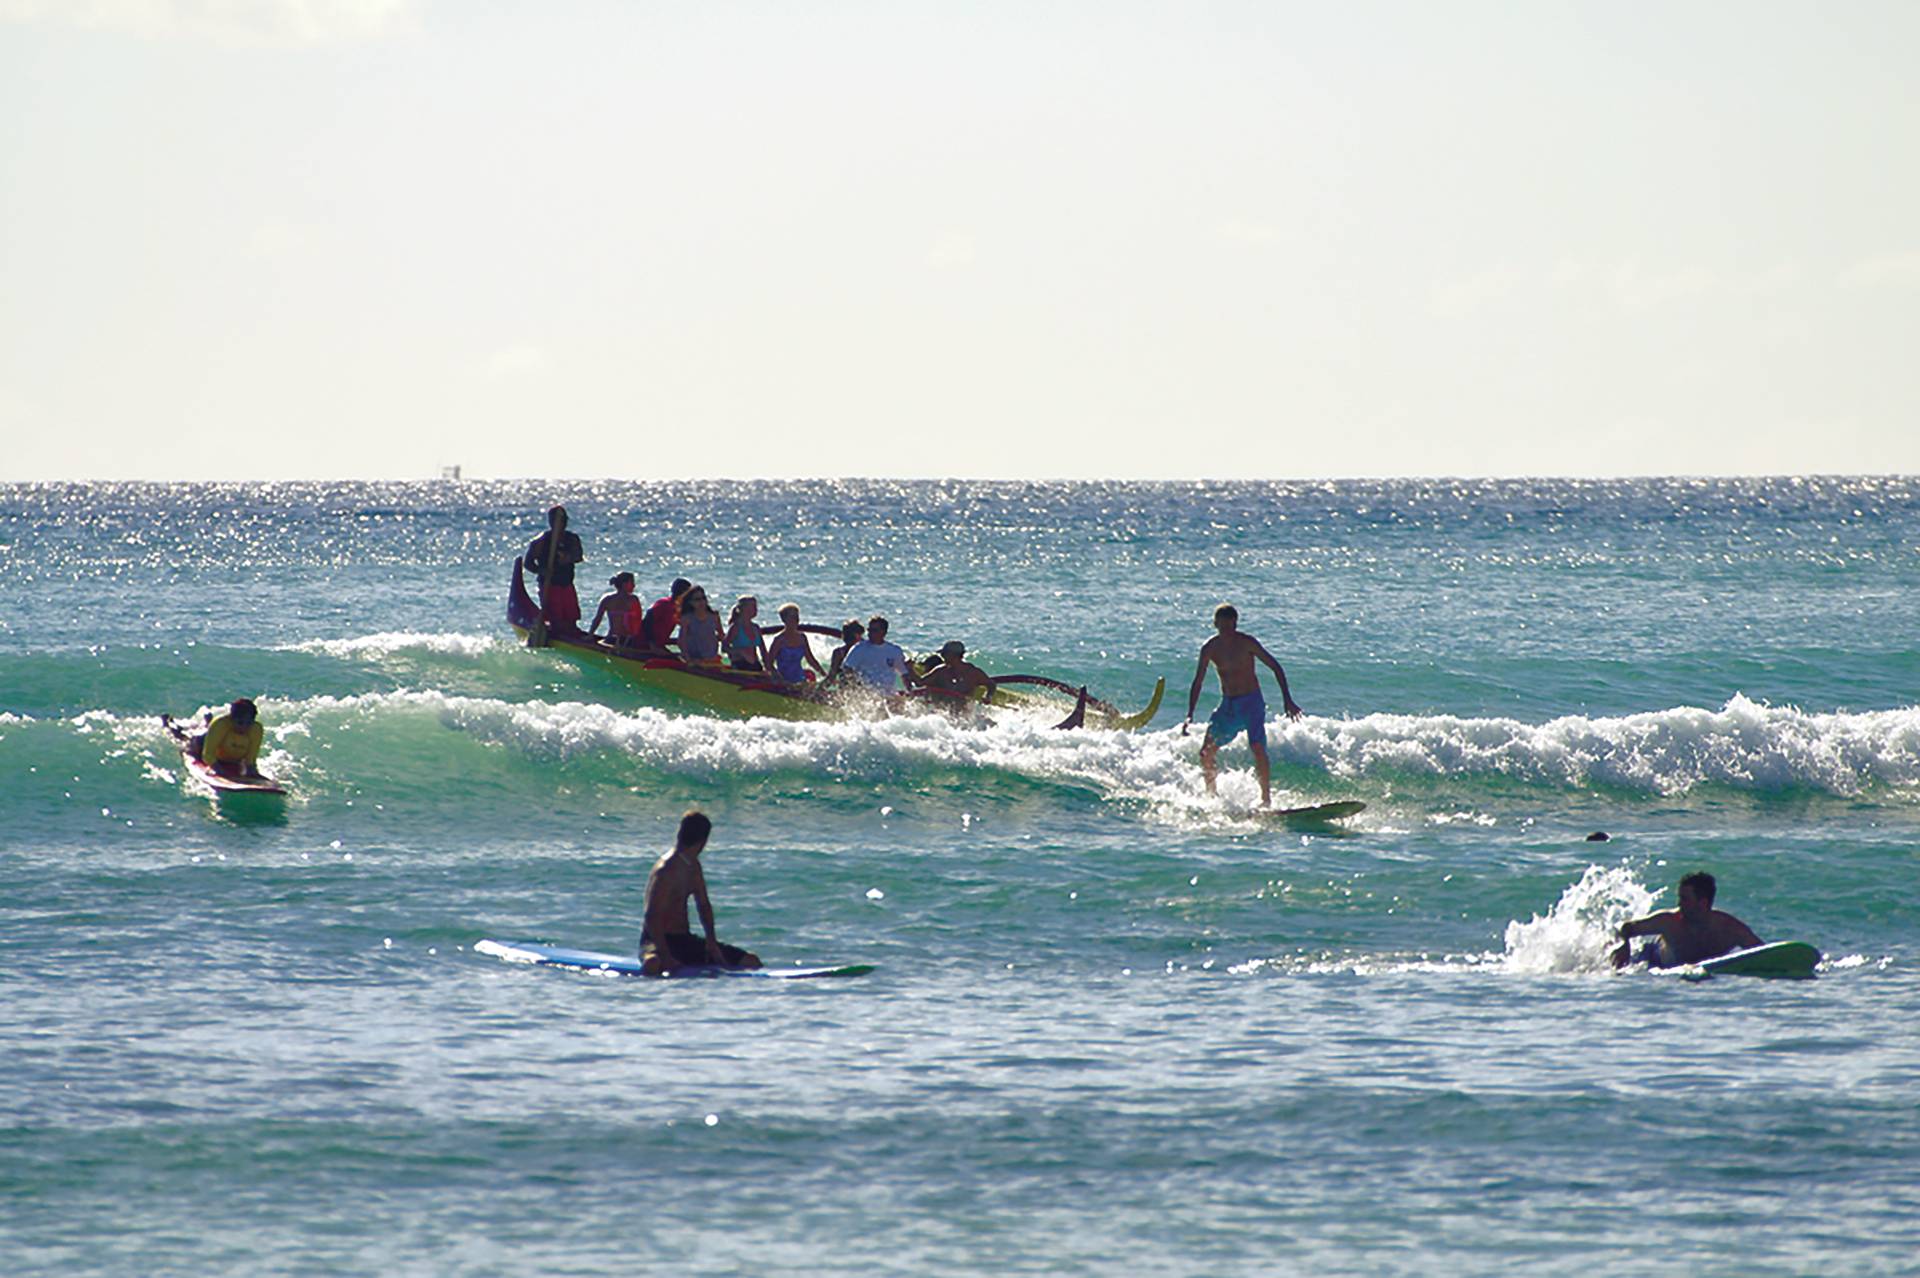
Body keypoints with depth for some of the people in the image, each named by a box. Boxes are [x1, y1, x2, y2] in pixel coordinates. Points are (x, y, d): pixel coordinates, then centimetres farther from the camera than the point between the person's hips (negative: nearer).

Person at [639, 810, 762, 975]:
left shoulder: (693, 867, 12)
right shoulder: (666, 871, -18)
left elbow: (704, 906, 17)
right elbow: (652, 917, -24)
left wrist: (711, 941, 1)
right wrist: (665, 957, -31)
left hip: (685, 942, 9)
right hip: (657, 942, -9)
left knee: (751, 962, 3)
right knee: (653, 965, -45)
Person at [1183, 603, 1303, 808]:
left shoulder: (1247, 643, -11)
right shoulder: (1209, 649, -1)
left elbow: (1275, 667, -6)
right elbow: (1198, 682, 6)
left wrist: (1287, 700, -12)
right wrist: (1189, 716, -1)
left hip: (1251, 703, -4)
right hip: (1227, 705, 4)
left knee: (1258, 749, -22)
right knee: (1206, 753, -2)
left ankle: (1266, 798, -15)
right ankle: (1211, 796, 15)